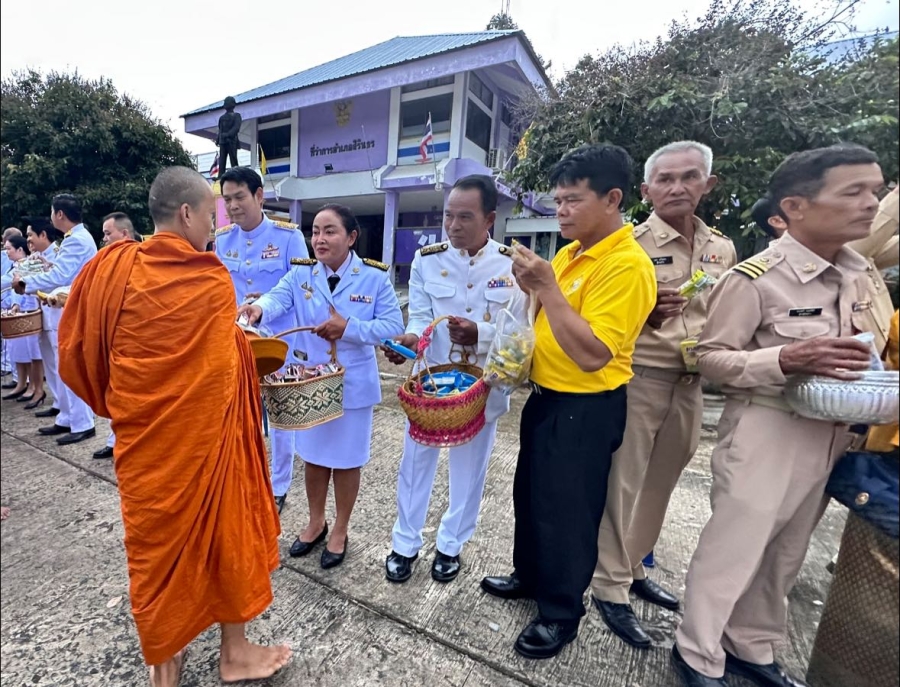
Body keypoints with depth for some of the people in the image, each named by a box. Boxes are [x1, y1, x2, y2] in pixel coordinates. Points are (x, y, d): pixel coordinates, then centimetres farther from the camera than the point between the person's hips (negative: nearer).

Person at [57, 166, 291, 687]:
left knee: (157, 538, 19)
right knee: (223, 527, 15)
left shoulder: (111, 268, -5)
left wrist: (119, 404, 15)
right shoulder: (216, 281, -10)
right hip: (207, 431, -2)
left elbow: (77, 353, 0)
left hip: (144, 435, 3)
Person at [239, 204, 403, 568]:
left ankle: (340, 530, 35)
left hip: (353, 384, -3)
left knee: (346, 459, 12)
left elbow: (394, 324, -13)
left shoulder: (375, 277, -9)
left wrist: (348, 328, -25)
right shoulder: (301, 273, -1)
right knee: (313, 455, 18)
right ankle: (316, 522, 43)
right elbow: (278, 297, -18)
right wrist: (258, 309, -41)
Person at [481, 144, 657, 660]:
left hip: (586, 408, -9)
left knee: (567, 511, 9)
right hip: (548, 396, 9)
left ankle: (562, 612, 35)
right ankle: (530, 576, 47)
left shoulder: (627, 265, -20)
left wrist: (548, 287, -27)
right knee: (530, 494, 22)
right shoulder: (571, 252, 7)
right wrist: (534, 287, -3)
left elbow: (592, 353, -27)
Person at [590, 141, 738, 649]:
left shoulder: (723, 249, 10)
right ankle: (611, 587, 20)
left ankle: (634, 568, 36)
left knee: (660, 484, 16)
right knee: (623, 484, 3)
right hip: (638, 379, -6)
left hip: (692, 383, 6)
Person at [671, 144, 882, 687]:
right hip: (767, 434, -7)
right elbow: (711, 358, -15)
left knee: (785, 553, 20)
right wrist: (785, 361, -29)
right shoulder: (756, 278, -17)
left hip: (828, 436, 8)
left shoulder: (858, 275, 8)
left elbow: (852, 352, 21)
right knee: (733, 548, 4)